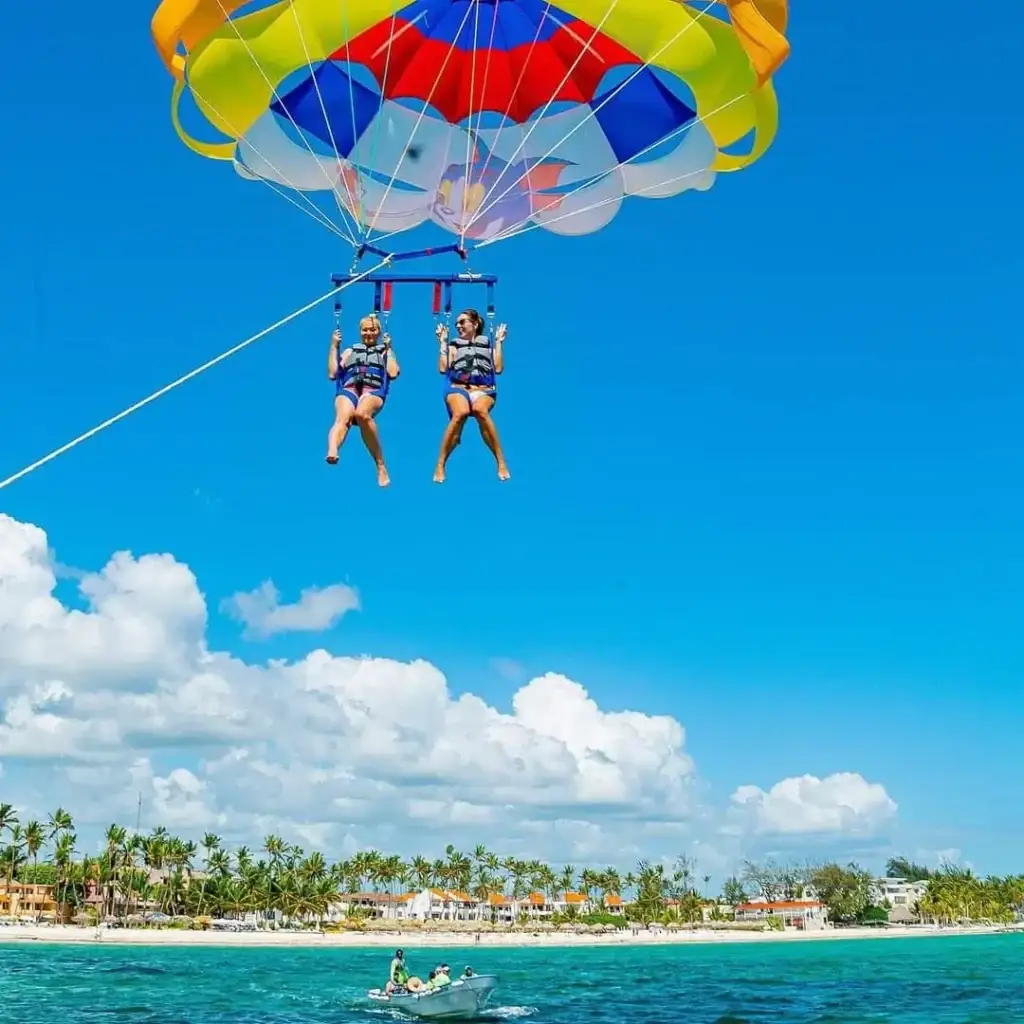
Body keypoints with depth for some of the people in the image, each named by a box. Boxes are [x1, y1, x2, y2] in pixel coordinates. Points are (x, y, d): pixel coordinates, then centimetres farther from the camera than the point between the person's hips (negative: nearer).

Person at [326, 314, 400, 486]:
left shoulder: (385, 351, 28)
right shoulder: (349, 351, 34)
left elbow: (393, 373, 8)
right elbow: (332, 374, 20)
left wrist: (389, 349, 15)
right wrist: (334, 346, 21)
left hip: (373, 391, -2)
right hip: (348, 389, 2)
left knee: (362, 414, -41)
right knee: (343, 418, -37)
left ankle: (381, 467, -40)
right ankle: (332, 452, -70)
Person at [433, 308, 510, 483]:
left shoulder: (487, 344, 24)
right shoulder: (454, 345, 24)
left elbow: (498, 368, 8)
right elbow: (443, 368, 8)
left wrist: (499, 342, 10)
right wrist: (443, 342, 12)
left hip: (484, 390, 0)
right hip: (458, 388, 0)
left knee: (480, 410, -40)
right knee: (461, 412, -39)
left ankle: (501, 463, -35)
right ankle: (440, 466, -34)